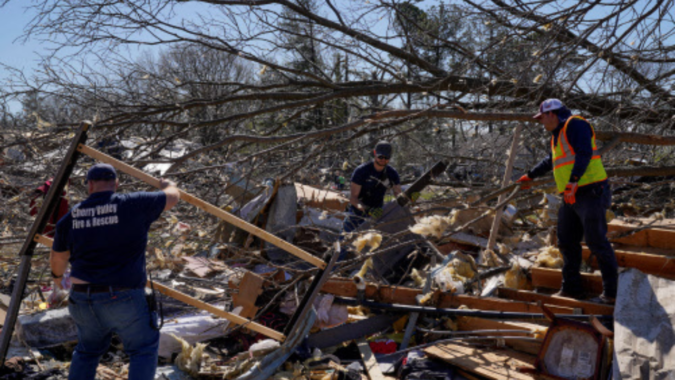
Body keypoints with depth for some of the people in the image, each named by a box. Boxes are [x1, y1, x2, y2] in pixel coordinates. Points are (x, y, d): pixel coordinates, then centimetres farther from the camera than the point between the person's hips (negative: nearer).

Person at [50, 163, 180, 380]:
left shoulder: (71, 216, 5)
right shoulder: (134, 205, -8)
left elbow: (57, 258, 19)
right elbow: (173, 197, 7)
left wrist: (57, 275, 41)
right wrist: (167, 185, 31)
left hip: (83, 301, 5)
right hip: (123, 300, -4)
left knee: (88, 350, 27)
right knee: (144, 350, 12)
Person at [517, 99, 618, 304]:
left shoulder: (575, 124, -8)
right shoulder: (558, 135, 21)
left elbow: (584, 153, -22)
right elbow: (551, 161, 38)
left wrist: (573, 181, -31)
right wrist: (530, 176, 47)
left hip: (590, 193, -10)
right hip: (571, 197, 10)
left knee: (596, 241, -8)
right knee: (567, 242, 11)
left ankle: (611, 292, -1)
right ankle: (572, 288, 20)